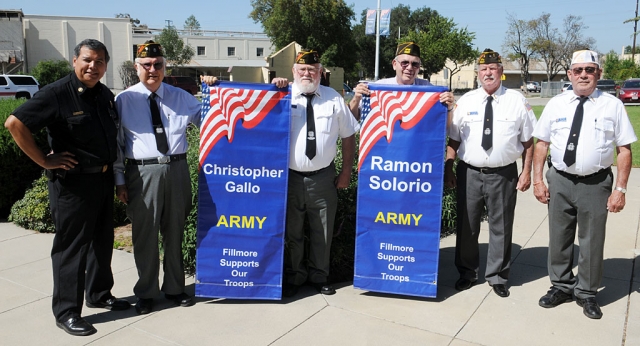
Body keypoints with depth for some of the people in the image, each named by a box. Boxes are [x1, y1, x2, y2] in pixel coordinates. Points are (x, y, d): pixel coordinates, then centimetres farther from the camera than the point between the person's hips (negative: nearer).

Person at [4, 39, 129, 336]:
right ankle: (66, 312, 13)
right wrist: (44, 160, -17)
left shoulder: (105, 94, 7)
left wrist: (112, 166, 11)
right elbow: (15, 123, -19)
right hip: (72, 182, -7)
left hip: (104, 178, 8)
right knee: (71, 247, 1)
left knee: (102, 240, 17)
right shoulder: (56, 94, -15)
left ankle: (99, 294, 35)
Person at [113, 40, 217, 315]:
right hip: (142, 173, -2)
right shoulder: (124, 100, 2)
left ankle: (174, 288, 31)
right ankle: (146, 293, 25)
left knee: (175, 232, 14)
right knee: (145, 235, 7)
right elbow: (115, 143, 3)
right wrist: (119, 180, -1)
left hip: (177, 170, 3)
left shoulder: (181, 97, 10)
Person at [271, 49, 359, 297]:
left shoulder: (334, 98, 4)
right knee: (291, 232, 12)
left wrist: (346, 172, 3)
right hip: (290, 177, -1)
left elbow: (348, 136, 7)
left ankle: (319, 276, 33)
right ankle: (293, 277, 30)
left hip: (323, 178, 1)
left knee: (323, 232, 15)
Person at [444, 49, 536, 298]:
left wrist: (526, 172, -2)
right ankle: (467, 272, 28)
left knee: (501, 228, 9)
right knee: (466, 226, 10)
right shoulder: (466, 101, 4)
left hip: (504, 174, -1)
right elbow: (453, 139, 5)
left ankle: (497, 276, 27)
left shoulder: (517, 101, 1)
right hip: (469, 172, 1)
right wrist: (448, 169, -1)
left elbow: (528, 141, 3)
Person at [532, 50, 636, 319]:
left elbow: (624, 149, -3)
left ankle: (587, 293, 29)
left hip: (596, 183, -1)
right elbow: (541, 143, 4)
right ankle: (561, 287, 32)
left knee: (592, 241, 9)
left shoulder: (612, 105, -3)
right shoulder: (556, 104, 2)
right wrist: (538, 179, -3)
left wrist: (620, 189, -9)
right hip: (560, 180, 2)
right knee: (559, 237, 13)